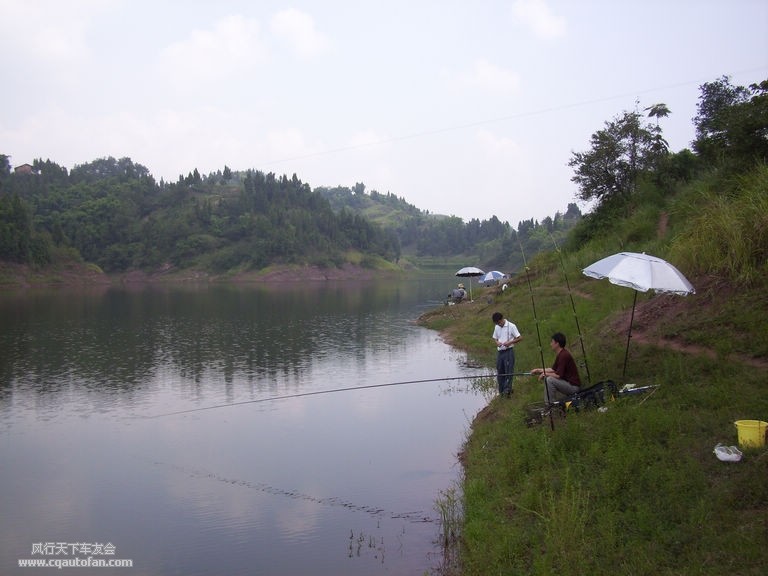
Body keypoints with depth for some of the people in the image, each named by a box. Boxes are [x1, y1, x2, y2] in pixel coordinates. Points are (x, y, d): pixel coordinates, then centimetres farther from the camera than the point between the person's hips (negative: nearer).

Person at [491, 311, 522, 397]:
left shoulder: (511, 326, -8)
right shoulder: (497, 327, 9)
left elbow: (520, 338, -8)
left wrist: (509, 342, -19)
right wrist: (497, 342, -4)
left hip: (508, 351, -6)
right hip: (499, 351, 6)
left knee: (508, 371, -7)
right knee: (499, 371, 8)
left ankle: (507, 390, -6)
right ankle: (501, 391, 16)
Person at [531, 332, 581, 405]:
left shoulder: (564, 355, -22)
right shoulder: (560, 354, 9)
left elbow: (558, 375, -24)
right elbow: (553, 369, 19)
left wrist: (545, 374, -10)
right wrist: (539, 370, 12)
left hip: (574, 386, -10)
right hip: (568, 382, 10)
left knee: (549, 380, -24)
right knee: (546, 378, 16)